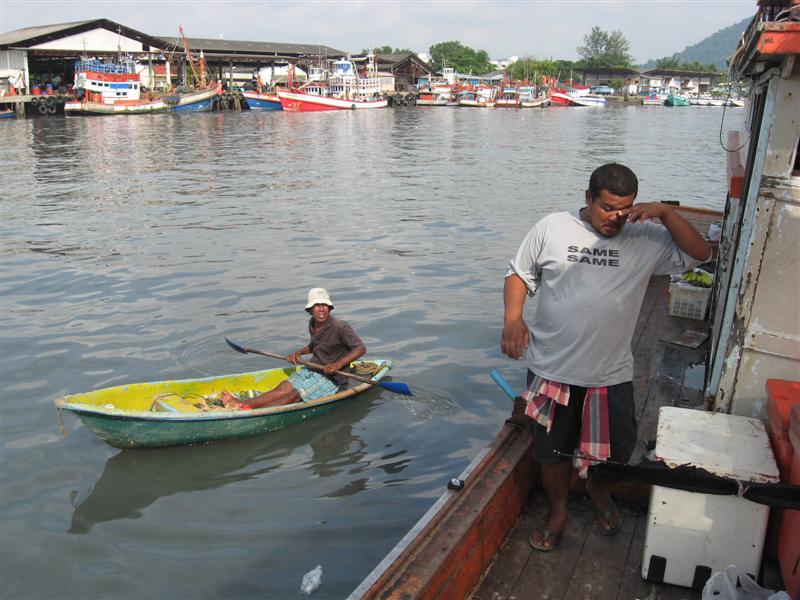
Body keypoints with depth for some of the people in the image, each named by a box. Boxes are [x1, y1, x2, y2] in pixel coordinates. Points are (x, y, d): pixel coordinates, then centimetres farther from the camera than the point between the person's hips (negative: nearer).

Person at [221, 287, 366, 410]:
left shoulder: (340, 328, -18)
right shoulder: (312, 324, 5)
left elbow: (361, 348, -20)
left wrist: (338, 364, -29)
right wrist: (298, 353, 4)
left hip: (331, 377, -7)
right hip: (312, 369, 7)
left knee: (294, 396, -21)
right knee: (283, 389, -10)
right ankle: (241, 404, -21)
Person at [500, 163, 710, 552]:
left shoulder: (646, 240, -2)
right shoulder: (552, 228, -4)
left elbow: (699, 254, -5)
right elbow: (519, 274, 2)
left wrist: (664, 212, -16)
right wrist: (513, 317, -14)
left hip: (611, 373, 1)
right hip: (552, 368, -1)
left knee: (615, 449, 13)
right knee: (553, 449, 13)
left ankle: (595, 482, 48)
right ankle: (557, 512, 39)